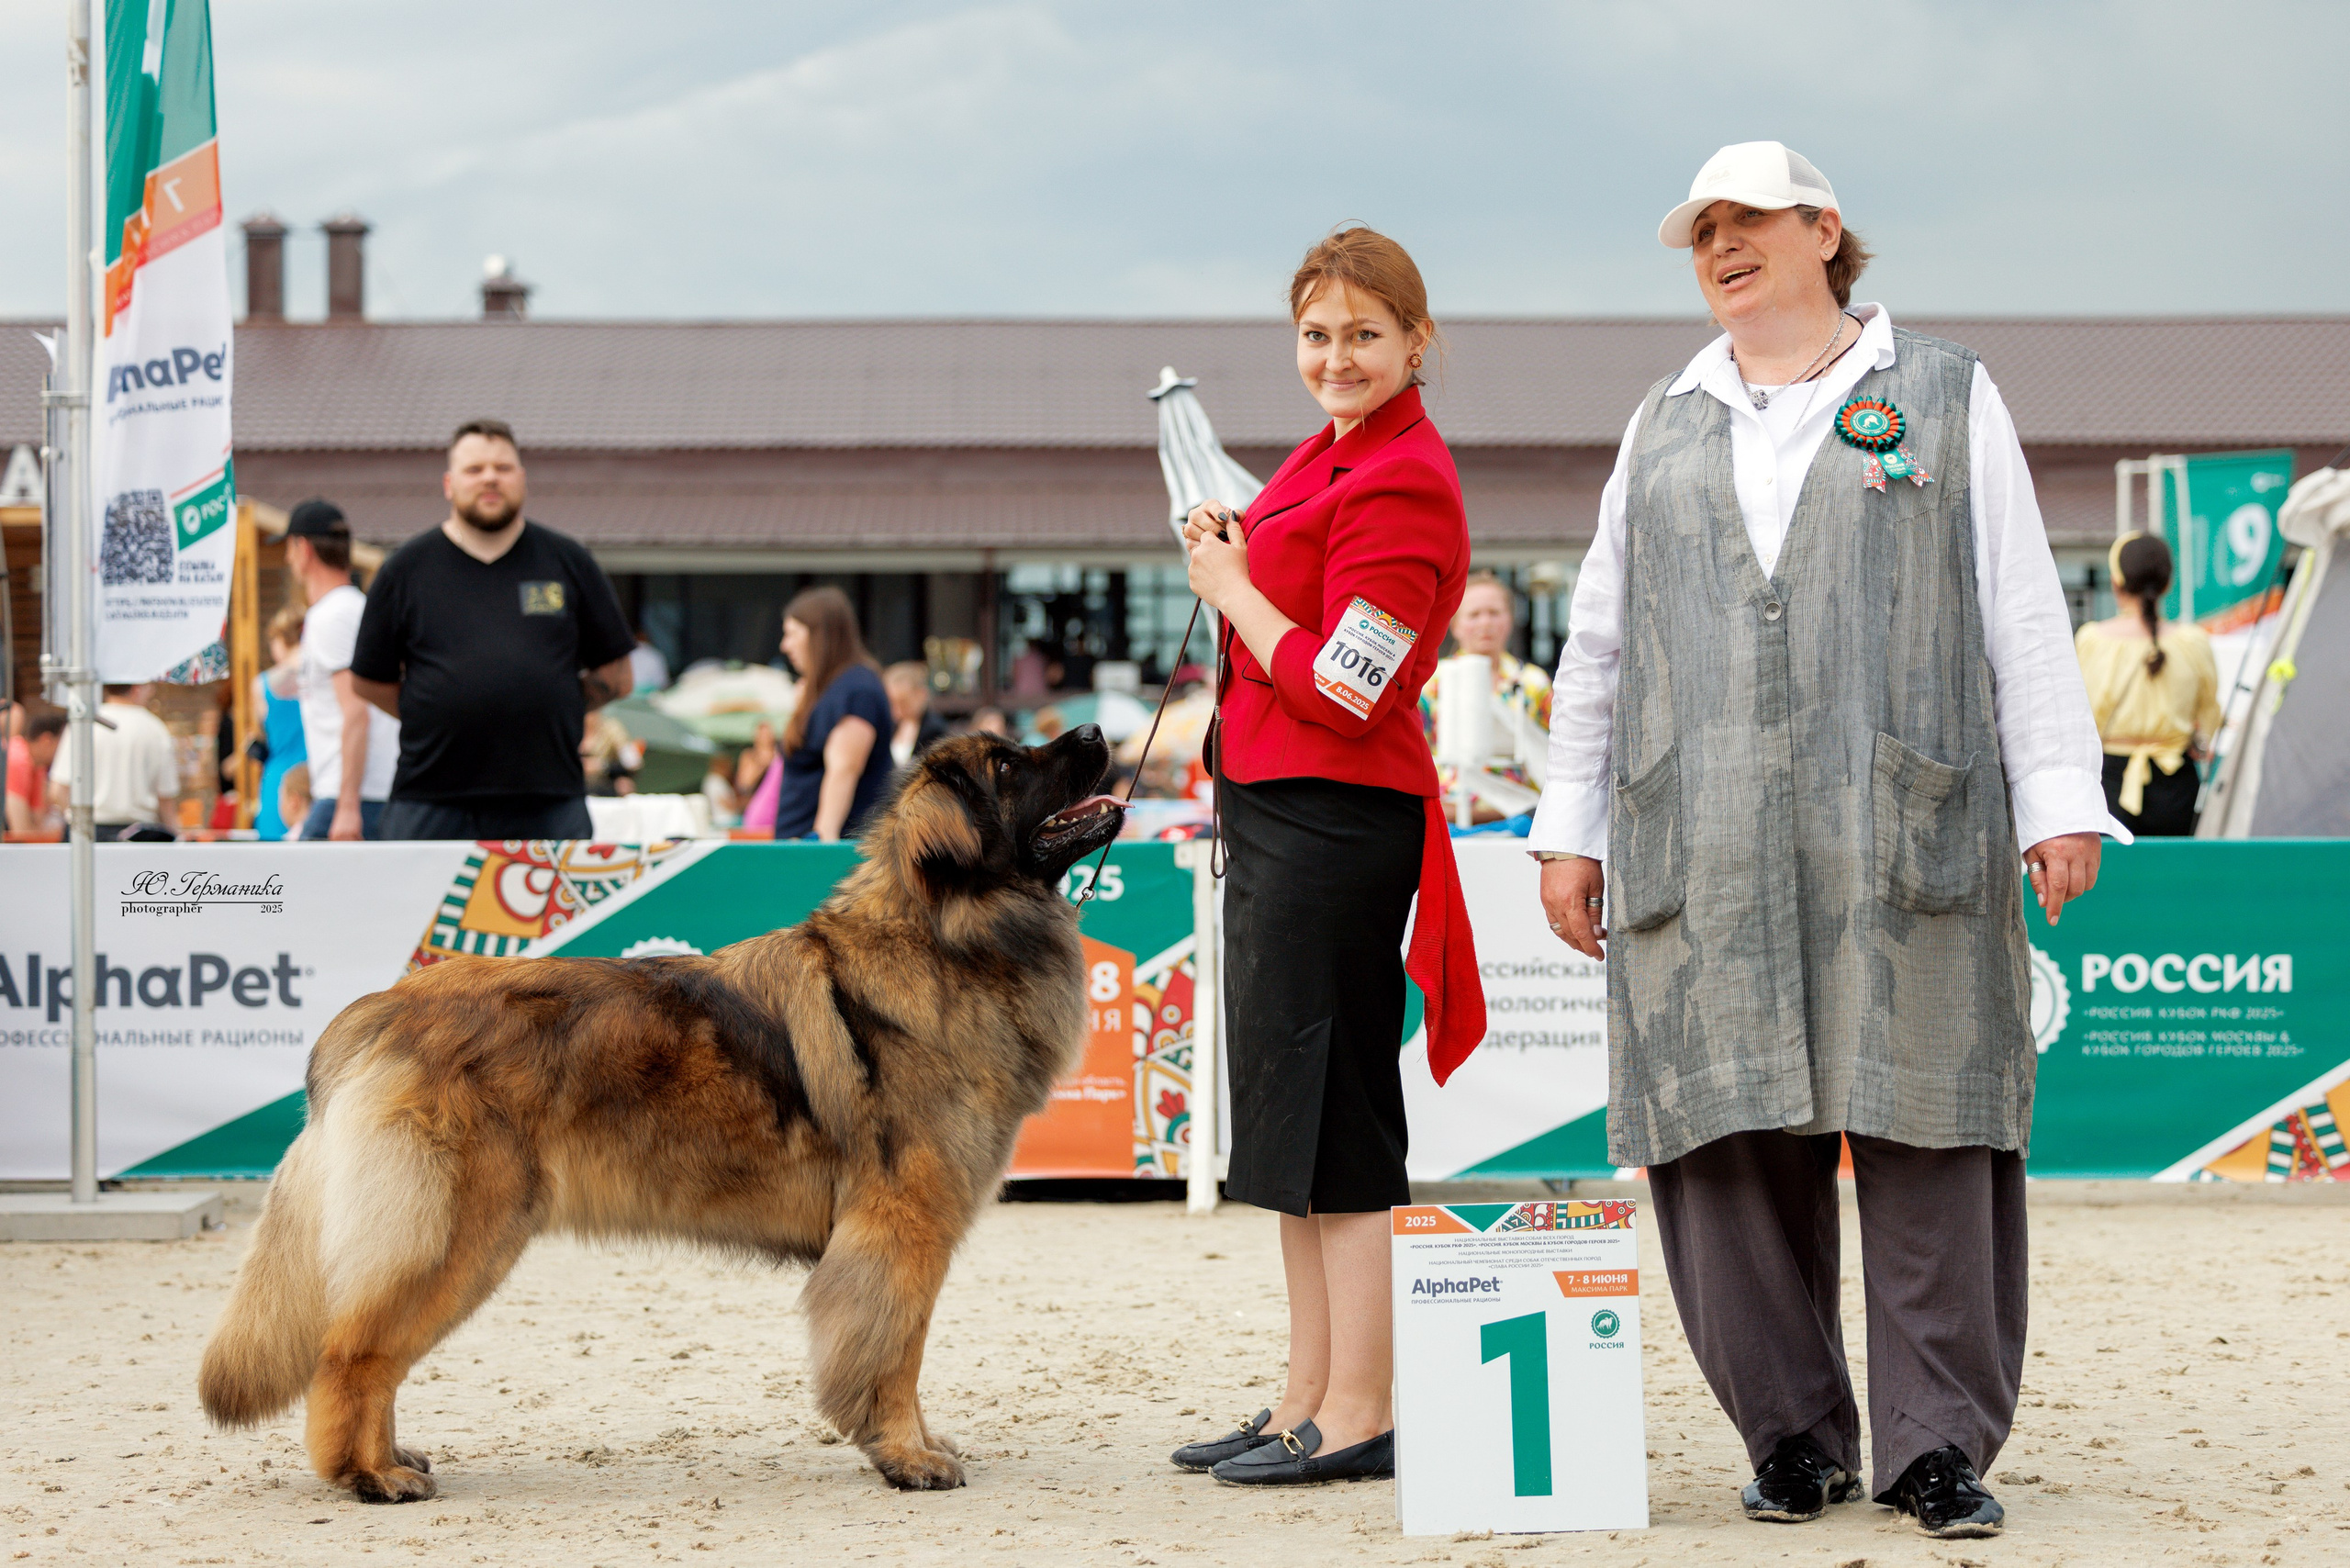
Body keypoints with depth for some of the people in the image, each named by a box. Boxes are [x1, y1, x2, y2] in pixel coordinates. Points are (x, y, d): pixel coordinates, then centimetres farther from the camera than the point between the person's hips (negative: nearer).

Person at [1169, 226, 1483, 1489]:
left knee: (1327, 1105, -8)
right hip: (1273, 812, 10)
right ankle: (1308, 1401, 20)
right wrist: (1230, 562, 7)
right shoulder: (1328, 458, 14)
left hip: (1334, 818, -10)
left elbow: (1342, 693, -20)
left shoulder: (1403, 486, -16)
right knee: (1285, 1105, 13)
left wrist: (1231, 585, -9)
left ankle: (1358, 1418, -4)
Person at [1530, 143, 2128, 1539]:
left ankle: (1939, 1444, 0)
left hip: (1906, 837, -3)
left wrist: (2062, 802, -1)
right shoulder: (1664, 430, 20)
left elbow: (2025, 618, 7)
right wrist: (1571, 829, 14)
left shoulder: (1945, 400, 12)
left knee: (1924, 1131, -6)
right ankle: (1795, 1438, 8)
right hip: (1703, 852, 3)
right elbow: (1596, 641, 21)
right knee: (1732, 1139, -1)